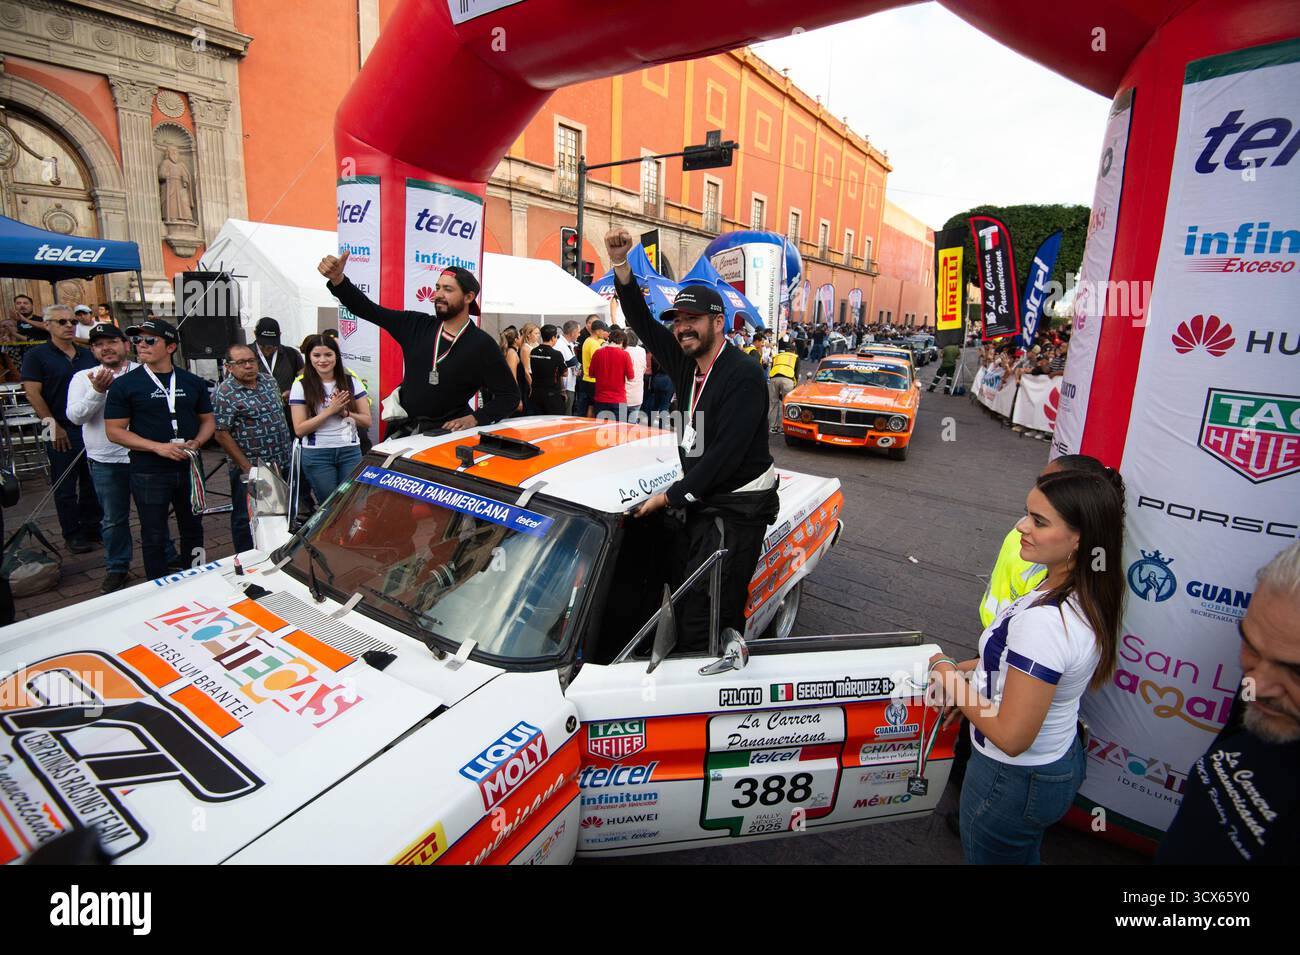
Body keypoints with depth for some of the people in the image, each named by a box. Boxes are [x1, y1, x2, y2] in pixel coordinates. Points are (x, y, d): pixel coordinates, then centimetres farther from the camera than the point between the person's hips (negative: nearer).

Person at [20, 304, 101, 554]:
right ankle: (72, 535, 11)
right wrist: (53, 425, -13)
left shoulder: (88, 355, 12)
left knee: (93, 482, 11)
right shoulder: (36, 355, -2)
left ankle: (92, 527, 22)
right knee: (65, 486, 3)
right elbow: (32, 393, -8)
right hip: (62, 432, -4)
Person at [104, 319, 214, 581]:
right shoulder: (124, 385, -4)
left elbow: (207, 420, 12)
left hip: (189, 468, 3)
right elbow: (114, 430, -6)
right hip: (148, 473, -3)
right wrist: (158, 447, -19)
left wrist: (196, 443, -9)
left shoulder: (193, 382, 5)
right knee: (154, 537, 7)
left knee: (193, 529, 15)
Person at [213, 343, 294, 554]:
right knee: (246, 520, 5)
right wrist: (247, 467, -17)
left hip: (282, 464, 7)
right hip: (251, 468, -6)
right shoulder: (224, 394, -13)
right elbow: (222, 435, -14)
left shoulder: (268, 380, 7)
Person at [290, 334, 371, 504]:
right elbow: (299, 430, -7)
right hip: (317, 455, -1)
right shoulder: (301, 386, -2)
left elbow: (367, 421, 4)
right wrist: (330, 410, -14)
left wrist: (344, 412, -13)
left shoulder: (351, 382, 4)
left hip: (350, 451, 2)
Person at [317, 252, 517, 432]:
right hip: (404, 429, 3)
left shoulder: (482, 344, -8)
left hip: (448, 432, -3)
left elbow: (509, 395, -5)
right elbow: (368, 310, 7)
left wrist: (475, 419, -18)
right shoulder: (416, 326, 3)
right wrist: (337, 279, -9)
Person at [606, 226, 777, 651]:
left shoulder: (744, 376, -16)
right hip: (697, 501, 8)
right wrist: (621, 265, -2)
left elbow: (726, 453, -22)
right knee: (681, 605, 11)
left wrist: (671, 496, -17)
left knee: (704, 620, -10)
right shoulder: (685, 363, 7)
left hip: (737, 509, -8)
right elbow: (641, 321, 10)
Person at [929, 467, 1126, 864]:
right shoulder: (1086, 595, -8)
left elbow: (1011, 737, -31)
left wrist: (952, 682, -19)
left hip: (1014, 781, -8)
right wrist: (971, 669, 4)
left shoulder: (1043, 621, -36)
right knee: (1023, 856, 31)